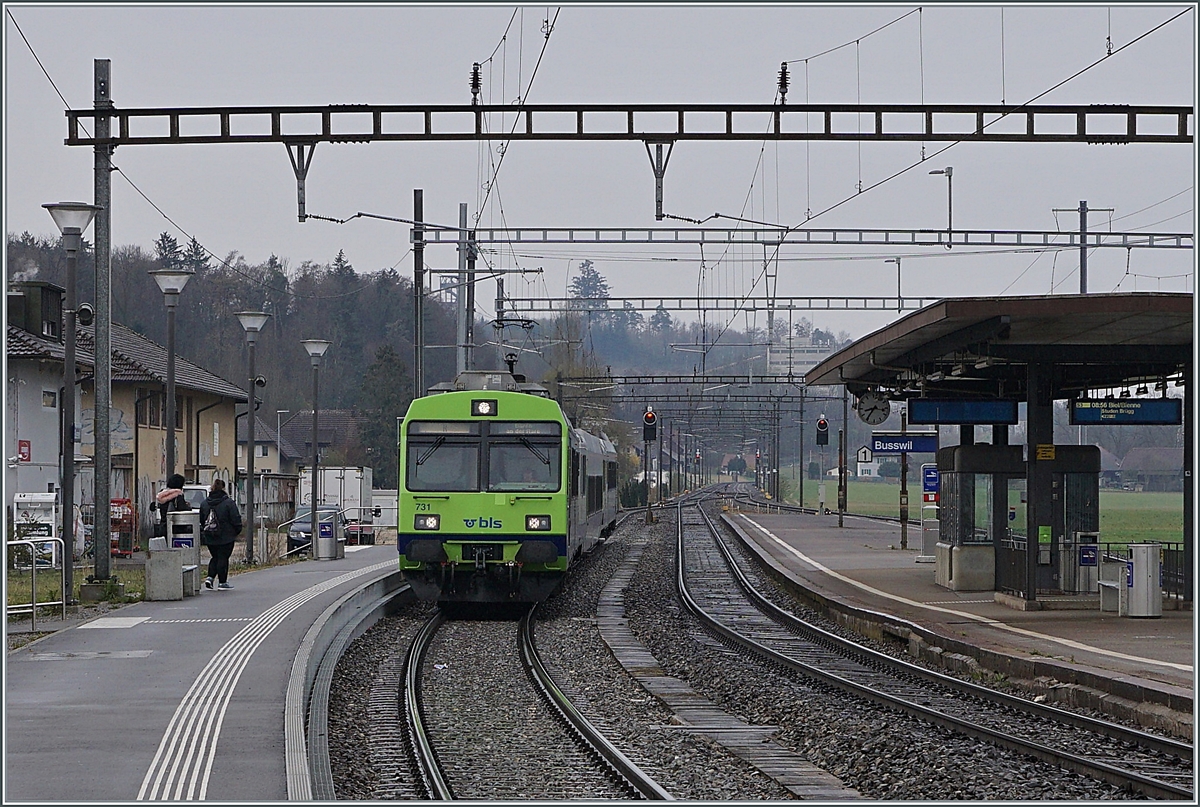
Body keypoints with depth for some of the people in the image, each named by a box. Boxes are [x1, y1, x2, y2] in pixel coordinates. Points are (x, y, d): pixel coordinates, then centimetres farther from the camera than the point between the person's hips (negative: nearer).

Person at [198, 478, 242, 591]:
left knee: (215, 557, 17)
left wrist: (203, 535, 20)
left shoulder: (204, 503, 5)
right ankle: (222, 582, 6)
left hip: (209, 538, 4)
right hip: (226, 537, -4)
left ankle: (210, 577, 1)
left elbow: (201, 521, 11)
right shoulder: (229, 503, -10)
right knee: (223, 558, 2)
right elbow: (236, 519, -10)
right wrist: (237, 531, 5)